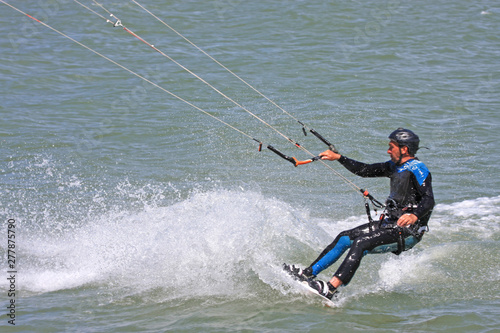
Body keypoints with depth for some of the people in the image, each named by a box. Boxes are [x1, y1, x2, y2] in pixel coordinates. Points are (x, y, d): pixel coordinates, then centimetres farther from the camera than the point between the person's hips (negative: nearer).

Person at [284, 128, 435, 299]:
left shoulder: (417, 169, -14)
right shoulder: (395, 166, 13)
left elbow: (429, 201, -26)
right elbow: (365, 170, 21)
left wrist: (415, 216, -45)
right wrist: (338, 157, 17)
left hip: (409, 231, -9)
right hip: (390, 224, 9)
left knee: (361, 243, -26)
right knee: (344, 238, 5)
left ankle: (331, 288, -36)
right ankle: (308, 272, 8)